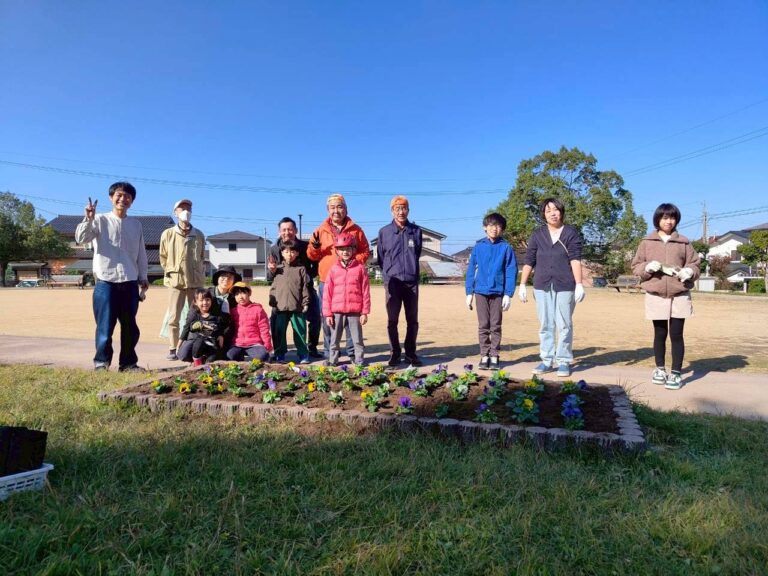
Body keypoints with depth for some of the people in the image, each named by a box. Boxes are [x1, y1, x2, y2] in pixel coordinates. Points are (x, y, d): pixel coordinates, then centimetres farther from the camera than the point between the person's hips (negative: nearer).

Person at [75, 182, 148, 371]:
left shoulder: (136, 224, 13)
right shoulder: (100, 220, 2)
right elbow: (80, 238, -10)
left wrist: (143, 277, 13)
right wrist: (88, 219, -23)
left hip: (130, 282, 4)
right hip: (106, 281, -4)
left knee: (130, 326, 7)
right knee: (105, 325, -2)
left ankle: (128, 362, 17)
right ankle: (101, 362, 10)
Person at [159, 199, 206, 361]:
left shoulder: (199, 235, 6)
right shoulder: (167, 234, 0)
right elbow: (163, 257, 10)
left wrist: (200, 273, 10)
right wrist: (170, 271, 6)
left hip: (196, 281, 2)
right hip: (175, 281, -2)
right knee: (173, 317, 0)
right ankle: (172, 349, 6)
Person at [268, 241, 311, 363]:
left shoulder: (301, 269, 4)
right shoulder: (278, 269, 11)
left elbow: (305, 287, 2)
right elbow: (273, 286, 12)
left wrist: (305, 303, -2)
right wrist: (272, 302, 6)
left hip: (297, 307, -2)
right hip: (280, 307, 2)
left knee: (300, 330, 2)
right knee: (278, 331, 6)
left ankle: (303, 353, 12)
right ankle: (280, 353, 18)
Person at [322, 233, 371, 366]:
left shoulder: (360, 268, 1)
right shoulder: (333, 269, 4)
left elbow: (365, 291, 1)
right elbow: (327, 293, 5)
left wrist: (365, 312, -1)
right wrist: (327, 313, 1)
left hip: (355, 311, -1)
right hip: (337, 311, 2)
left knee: (357, 339, 7)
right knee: (334, 339, 11)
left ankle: (360, 360, 16)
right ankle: (332, 359, 22)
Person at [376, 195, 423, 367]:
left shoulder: (416, 231, 6)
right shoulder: (384, 232, 3)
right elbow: (380, 258, 11)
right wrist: (388, 274, 11)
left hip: (412, 282, 2)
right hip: (392, 282, -1)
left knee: (413, 320, 5)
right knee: (392, 321, 0)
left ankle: (411, 353, 16)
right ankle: (394, 353, 11)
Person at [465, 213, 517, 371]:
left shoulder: (506, 248, -1)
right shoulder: (478, 247, 4)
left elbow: (511, 271, -2)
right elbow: (471, 270, 7)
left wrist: (508, 294, -8)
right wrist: (469, 293, 3)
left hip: (498, 292, -1)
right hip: (481, 291, 1)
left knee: (496, 326, 6)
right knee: (483, 326, 7)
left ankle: (494, 355, 15)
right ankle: (484, 355, 15)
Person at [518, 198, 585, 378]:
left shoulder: (571, 233, 1)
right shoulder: (538, 234, 8)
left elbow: (575, 260, -7)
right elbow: (529, 260, 8)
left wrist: (579, 284, -15)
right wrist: (522, 285, 5)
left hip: (565, 286, -2)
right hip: (542, 286, 3)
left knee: (564, 325, 2)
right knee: (545, 325, 7)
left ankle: (563, 362, 12)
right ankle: (546, 361, 15)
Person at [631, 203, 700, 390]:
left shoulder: (684, 242, 7)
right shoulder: (647, 242, 5)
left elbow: (695, 264, 9)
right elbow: (635, 266, 5)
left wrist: (689, 271, -14)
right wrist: (647, 267, -15)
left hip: (679, 296, 0)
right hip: (656, 296, 0)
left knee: (676, 334, -2)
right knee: (660, 334, 9)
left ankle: (676, 373, 6)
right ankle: (660, 369, 25)